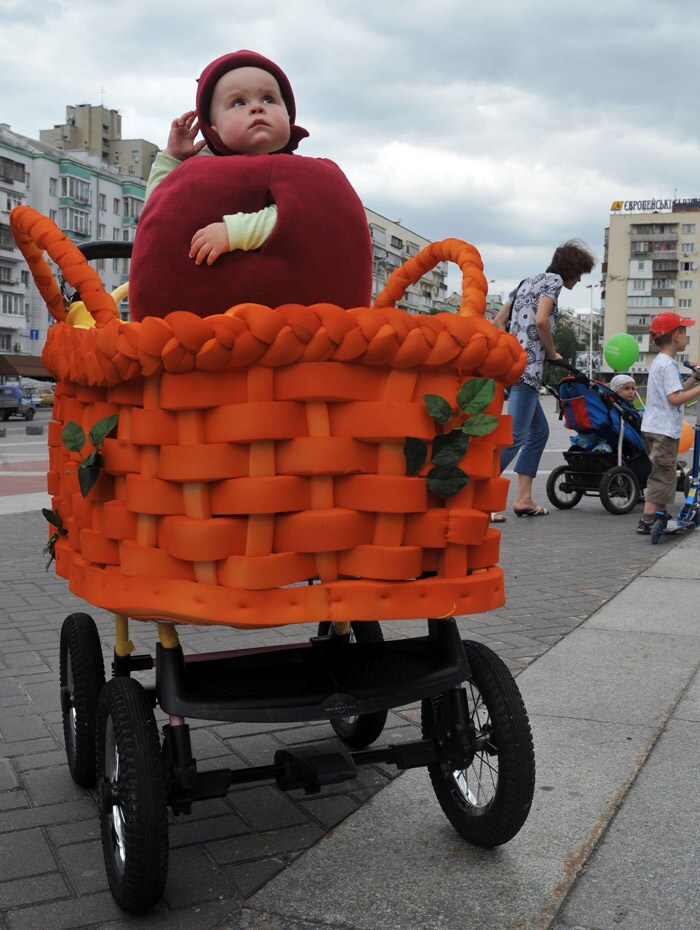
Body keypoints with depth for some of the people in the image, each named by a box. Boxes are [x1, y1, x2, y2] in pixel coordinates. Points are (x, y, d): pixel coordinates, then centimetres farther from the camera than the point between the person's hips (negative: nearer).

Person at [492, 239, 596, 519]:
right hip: (527, 367, -10)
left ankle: (523, 498, 14)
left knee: (539, 431, 16)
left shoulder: (528, 282, 24)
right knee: (515, 436, -12)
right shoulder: (554, 279, -1)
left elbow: (498, 321, 20)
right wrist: (553, 354, -3)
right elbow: (541, 320, -16)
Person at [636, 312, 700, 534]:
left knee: (665, 475, 20)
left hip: (656, 429, 11)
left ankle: (661, 515, 29)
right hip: (663, 430, -11)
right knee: (663, 475, -9)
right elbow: (675, 398, -24)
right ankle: (647, 521, -11)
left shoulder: (660, 362, 16)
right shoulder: (668, 365, -16)